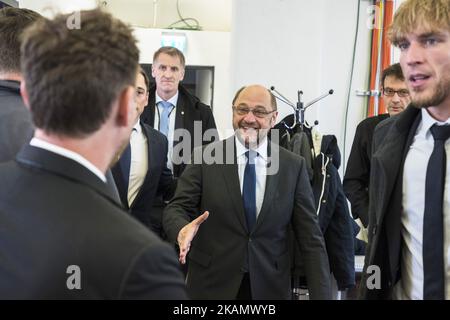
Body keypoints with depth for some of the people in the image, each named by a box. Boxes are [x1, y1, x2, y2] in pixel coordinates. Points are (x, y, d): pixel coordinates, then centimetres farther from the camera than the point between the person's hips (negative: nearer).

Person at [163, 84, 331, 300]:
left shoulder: (293, 166, -2)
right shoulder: (205, 158, -5)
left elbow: (310, 238, -3)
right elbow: (175, 208, -7)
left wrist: (321, 295, -10)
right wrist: (182, 230, -30)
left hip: (270, 287, 1)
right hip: (211, 285, -1)